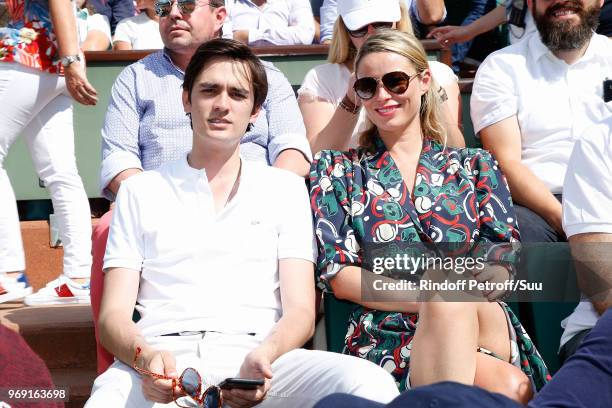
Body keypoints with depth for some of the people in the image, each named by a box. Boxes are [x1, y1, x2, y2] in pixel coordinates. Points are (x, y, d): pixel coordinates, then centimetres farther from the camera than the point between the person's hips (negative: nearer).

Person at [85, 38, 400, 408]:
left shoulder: (285, 188, 19)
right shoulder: (140, 192, 19)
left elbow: (300, 311, 9)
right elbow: (113, 315, 10)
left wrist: (264, 355, -15)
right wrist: (145, 357, -14)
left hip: (254, 354, 1)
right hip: (162, 359, 0)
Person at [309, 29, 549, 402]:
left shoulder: (475, 166, 20)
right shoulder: (336, 170, 16)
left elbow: (505, 259, 8)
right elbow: (336, 274, 4)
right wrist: (429, 298, -13)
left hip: (485, 324, 3)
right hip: (386, 338, -2)